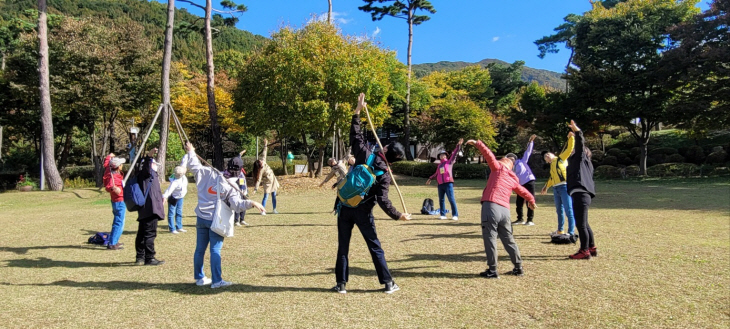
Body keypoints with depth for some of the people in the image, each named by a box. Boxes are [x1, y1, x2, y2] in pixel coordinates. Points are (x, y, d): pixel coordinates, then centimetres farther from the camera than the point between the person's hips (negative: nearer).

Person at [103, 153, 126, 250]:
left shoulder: (109, 169, 2)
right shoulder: (113, 176, -26)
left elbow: (106, 163, 22)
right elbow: (108, 187, -40)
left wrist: (109, 156, 39)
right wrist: (113, 188, -60)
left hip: (116, 201, 11)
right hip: (120, 202, -11)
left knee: (117, 222, 22)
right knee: (119, 223, -8)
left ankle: (113, 241, 33)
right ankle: (112, 244, -8)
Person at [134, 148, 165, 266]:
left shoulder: (151, 174, 26)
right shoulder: (145, 173, -2)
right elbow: (146, 165, -27)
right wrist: (149, 156, -46)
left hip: (146, 210, 11)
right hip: (150, 209, -11)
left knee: (142, 233, 15)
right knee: (150, 233, -8)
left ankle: (140, 257, 23)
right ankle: (149, 258, -6)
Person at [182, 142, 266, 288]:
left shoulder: (207, 173, -1)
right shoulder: (231, 186, -13)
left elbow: (193, 165, 8)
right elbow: (236, 204, -24)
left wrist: (190, 151, 22)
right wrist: (251, 203, -28)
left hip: (201, 218, 5)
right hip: (216, 221, -5)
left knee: (200, 249, 13)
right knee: (215, 251, -2)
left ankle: (199, 278, 27)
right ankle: (216, 281, 0)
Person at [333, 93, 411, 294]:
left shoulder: (365, 154, -6)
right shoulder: (385, 175, -9)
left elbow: (355, 135, 2)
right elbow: (383, 201, -14)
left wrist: (358, 111, 9)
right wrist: (398, 216, -4)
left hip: (346, 207, 2)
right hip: (363, 212, -1)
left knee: (343, 247, 10)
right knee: (375, 248, 9)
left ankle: (341, 284, 13)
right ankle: (388, 283, 13)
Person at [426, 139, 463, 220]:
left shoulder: (449, 162, 8)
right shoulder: (439, 165, 21)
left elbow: (454, 154, -1)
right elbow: (436, 174, 30)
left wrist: (458, 145, -9)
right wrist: (430, 178, 27)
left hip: (448, 183, -6)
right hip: (440, 184, 6)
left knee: (451, 199, -8)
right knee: (441, 200, 6)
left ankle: (455, 215, -5)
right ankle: (443, 215, 13)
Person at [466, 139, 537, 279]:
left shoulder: (498, 168, 8)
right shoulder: (513, 179, 23)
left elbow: (489, 154, -3)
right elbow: (523, 192, 37)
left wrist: (477, 143, 5)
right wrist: (531, 201, 56)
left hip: (491, 207, -6)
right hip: (505, 210, 6)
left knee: (490, 239, 0)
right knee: (508, 240, 18)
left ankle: (492, 270, 3)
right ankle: (518, 268, 26)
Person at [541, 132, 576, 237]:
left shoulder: (561, 158, 4)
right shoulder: (552, 165, 22)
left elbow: (569, 149, -8)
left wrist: (571, 137, -17)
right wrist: (546, 187, 38)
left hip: (565, 187, -8)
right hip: (556, 188, 8)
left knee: (568, 210, -9)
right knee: (559, 210, 17)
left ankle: (571, 232, -9)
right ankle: (560, 230, 30)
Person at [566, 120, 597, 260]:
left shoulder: (581, 159, 0)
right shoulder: (584, 162, 23)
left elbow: (580, 145, -16)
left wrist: (577, 131, -28)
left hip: (580, 195, -10)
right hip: (582, 194, 10)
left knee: (581, 224, -6)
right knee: (584, 224, 18)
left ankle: (584, 251, 0)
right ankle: (592, 248, 27)